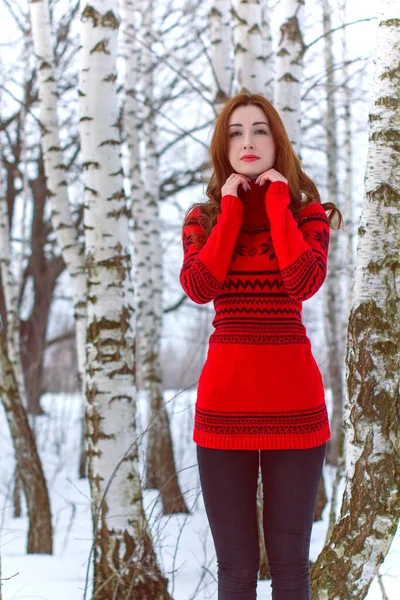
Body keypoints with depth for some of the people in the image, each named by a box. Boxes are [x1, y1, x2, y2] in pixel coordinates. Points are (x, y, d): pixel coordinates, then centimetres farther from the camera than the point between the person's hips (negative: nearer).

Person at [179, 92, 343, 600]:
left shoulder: (306, 212, 7)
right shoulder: (203, 217, 11)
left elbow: (305, 281, -13)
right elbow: (199, 287, -8)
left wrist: (276, 201, -6)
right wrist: (232, 209, -3)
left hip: (292, 400, -1)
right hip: (225, 400, 1)